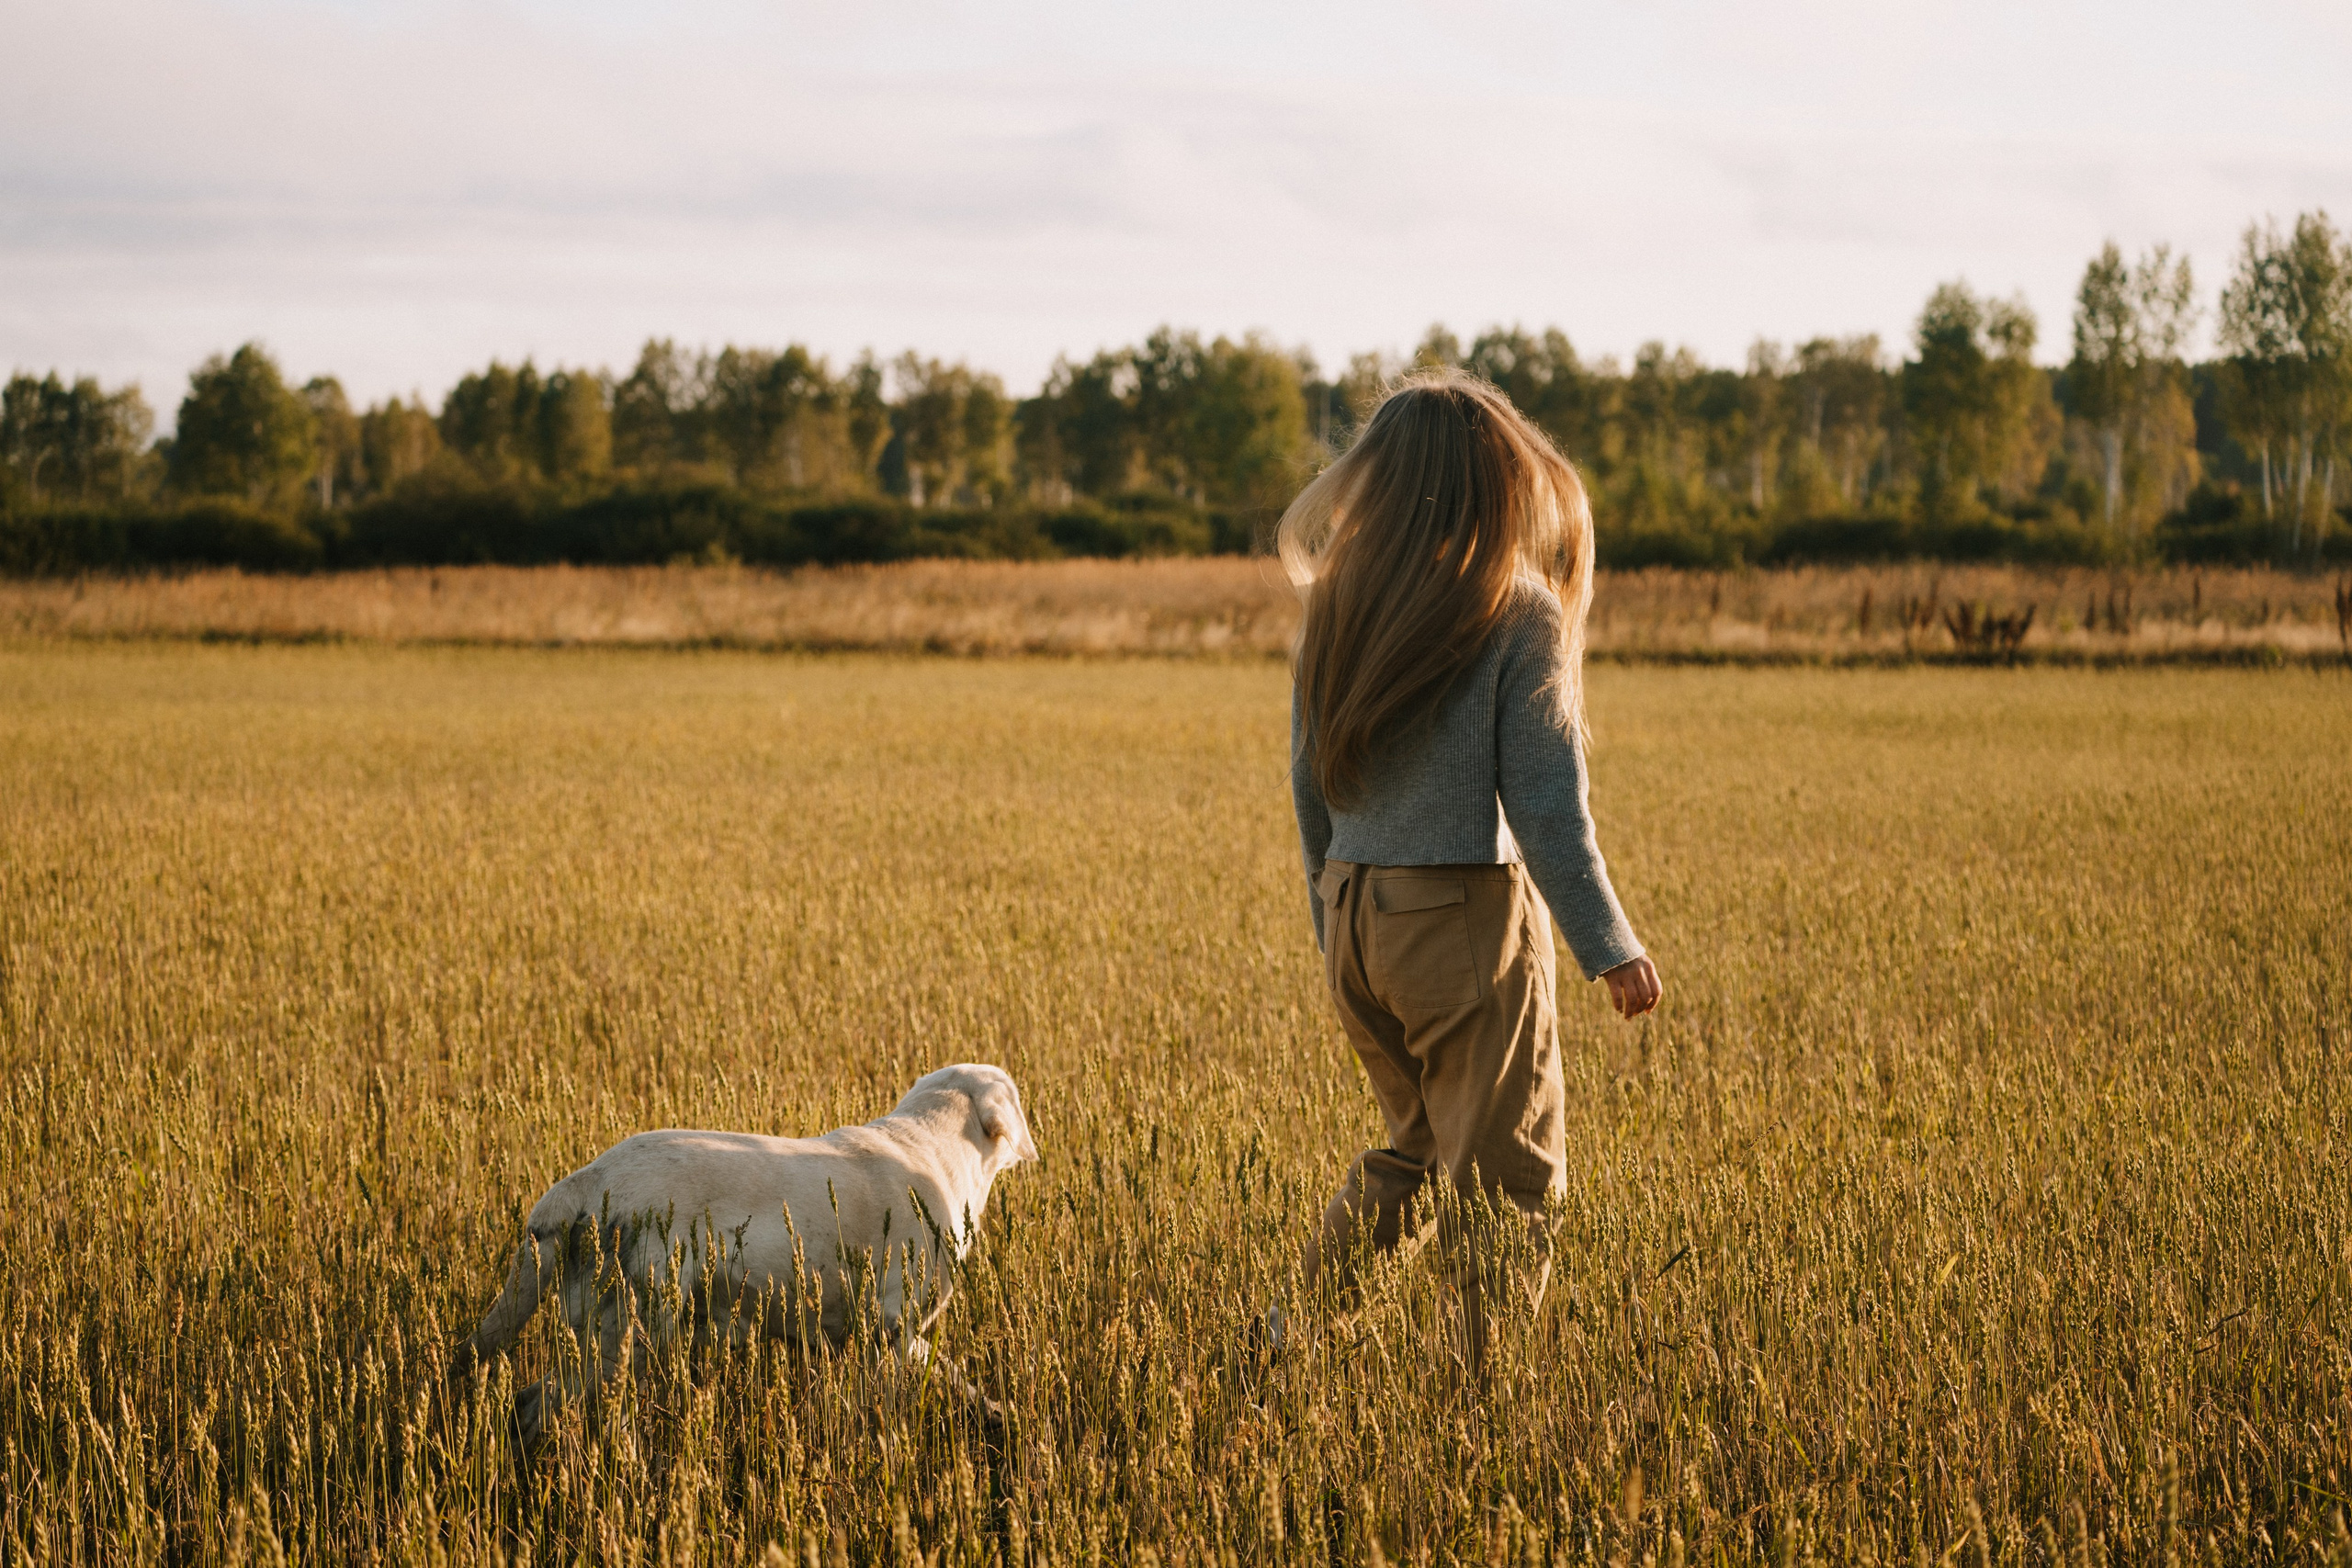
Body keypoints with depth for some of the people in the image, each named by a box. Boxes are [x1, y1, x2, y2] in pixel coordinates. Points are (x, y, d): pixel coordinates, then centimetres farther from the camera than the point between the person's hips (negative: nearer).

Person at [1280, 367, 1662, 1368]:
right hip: (1468, 913, -6)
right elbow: (1545, 799, -13)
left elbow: (1310, 786, 10)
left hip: (1357, 911, 6)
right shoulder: (1521, 613, -10)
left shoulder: (1336, 608, 5)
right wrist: (1607, 945, -8)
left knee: (1412, 1142, 24)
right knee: (1503, 1173, 4)